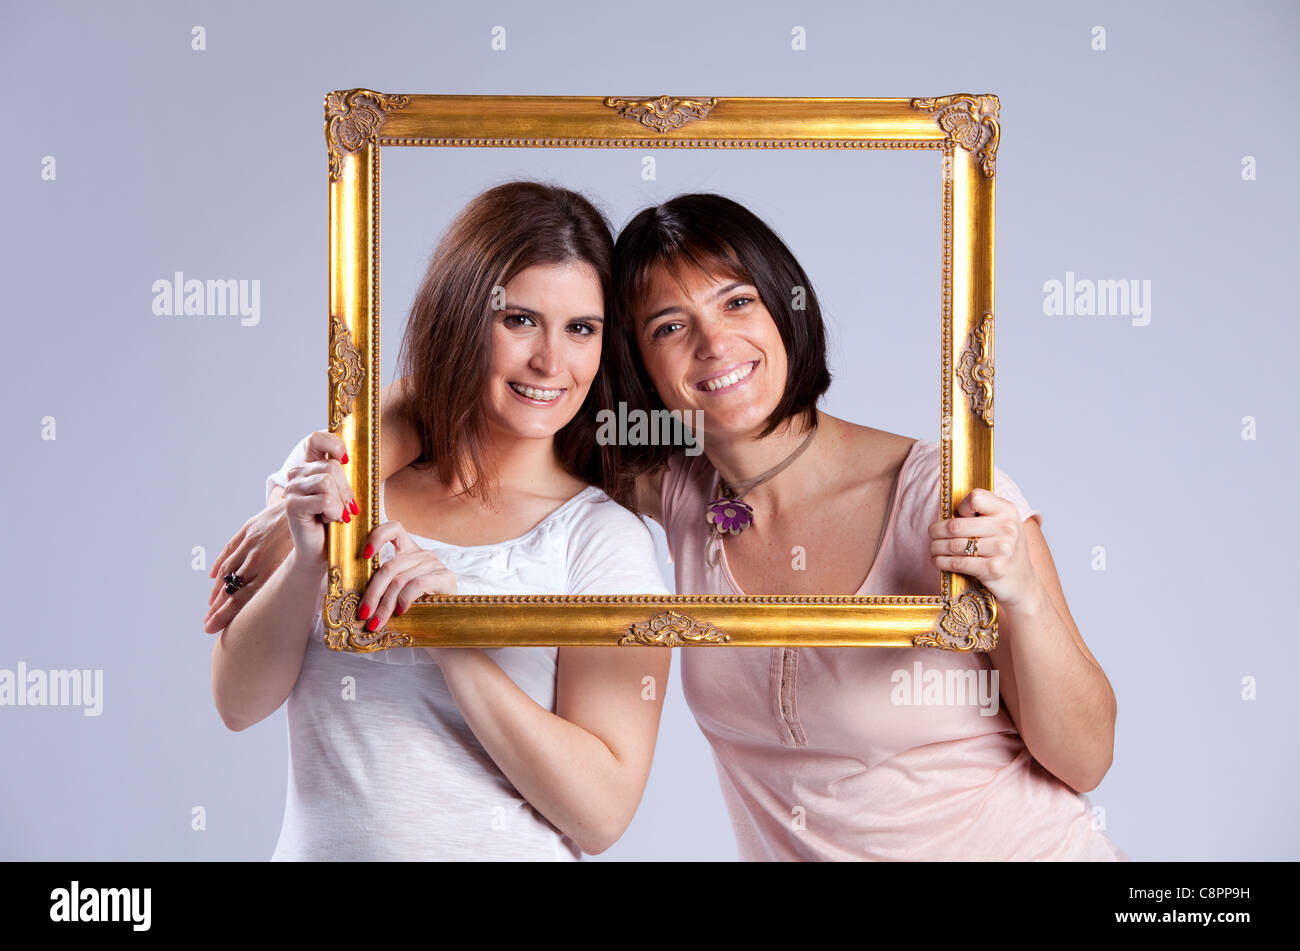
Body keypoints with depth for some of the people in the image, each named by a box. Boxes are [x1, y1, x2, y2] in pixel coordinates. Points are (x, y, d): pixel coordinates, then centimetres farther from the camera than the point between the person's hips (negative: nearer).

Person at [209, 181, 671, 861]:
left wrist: (451, 640, -18)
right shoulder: (333, 469, 3)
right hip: (315, 849, 3)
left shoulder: (607, 543, -6)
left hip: (505, 853, -3)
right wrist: (309, 561, -13)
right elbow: (238, 703, 2)